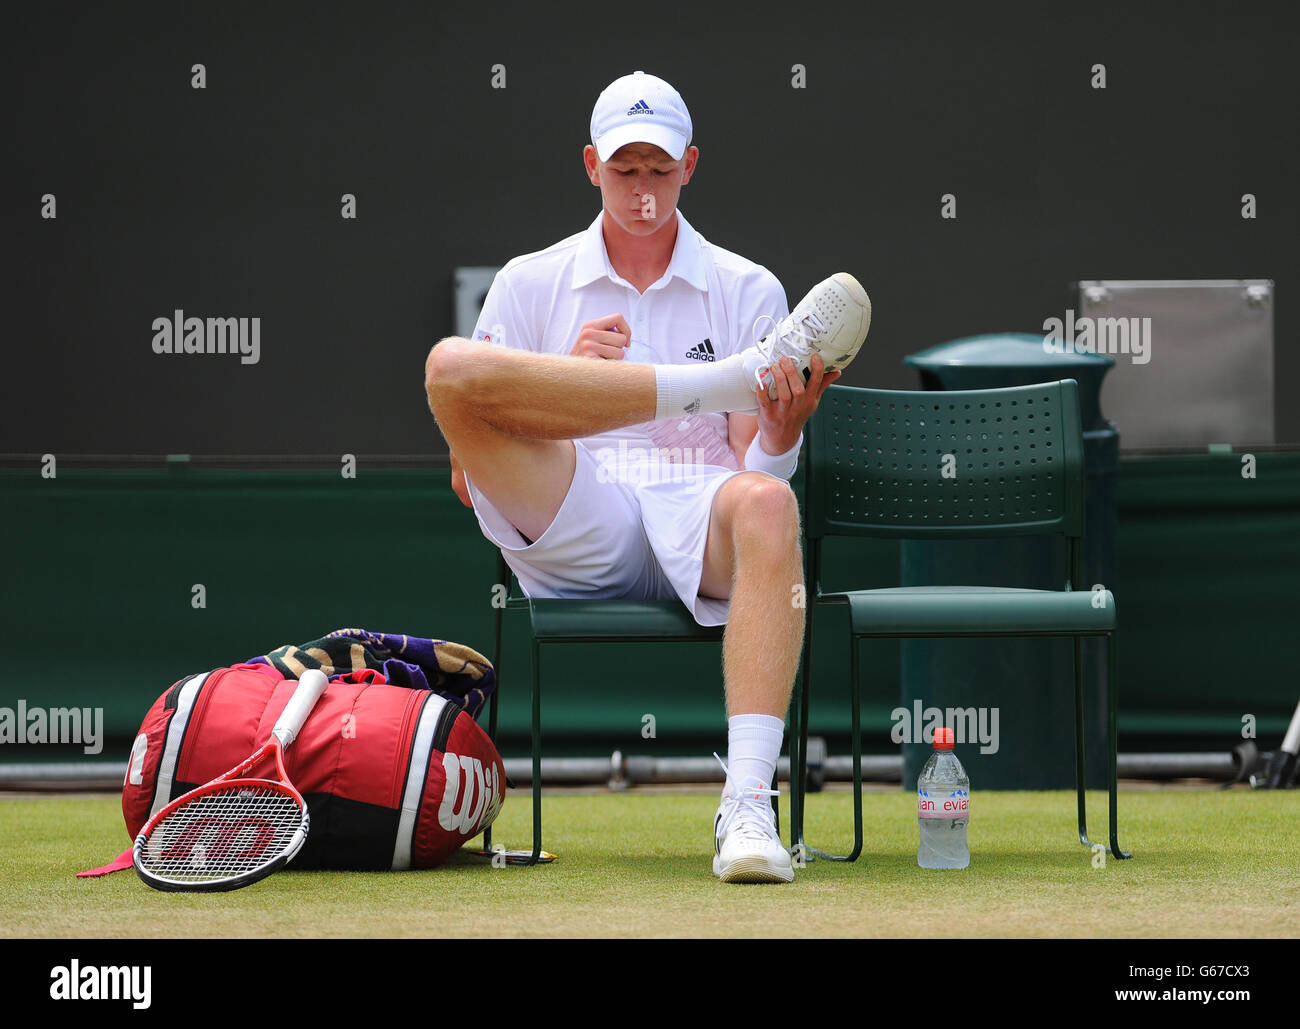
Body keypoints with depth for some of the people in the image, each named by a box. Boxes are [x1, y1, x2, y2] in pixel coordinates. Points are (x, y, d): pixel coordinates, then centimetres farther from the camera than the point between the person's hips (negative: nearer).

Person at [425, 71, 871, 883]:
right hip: (567, 531, 0)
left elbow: (759, 471, 9)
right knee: (451, 365, -25)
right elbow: (469, 478, 9)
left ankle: (749, 805, -48)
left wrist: (784, 429, -16)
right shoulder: (529, 284, 17)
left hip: (697, 526, 0)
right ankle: (729, 377, -21)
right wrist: (570, 376, -7)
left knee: (768, 505, -39)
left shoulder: (748, 290, 17)